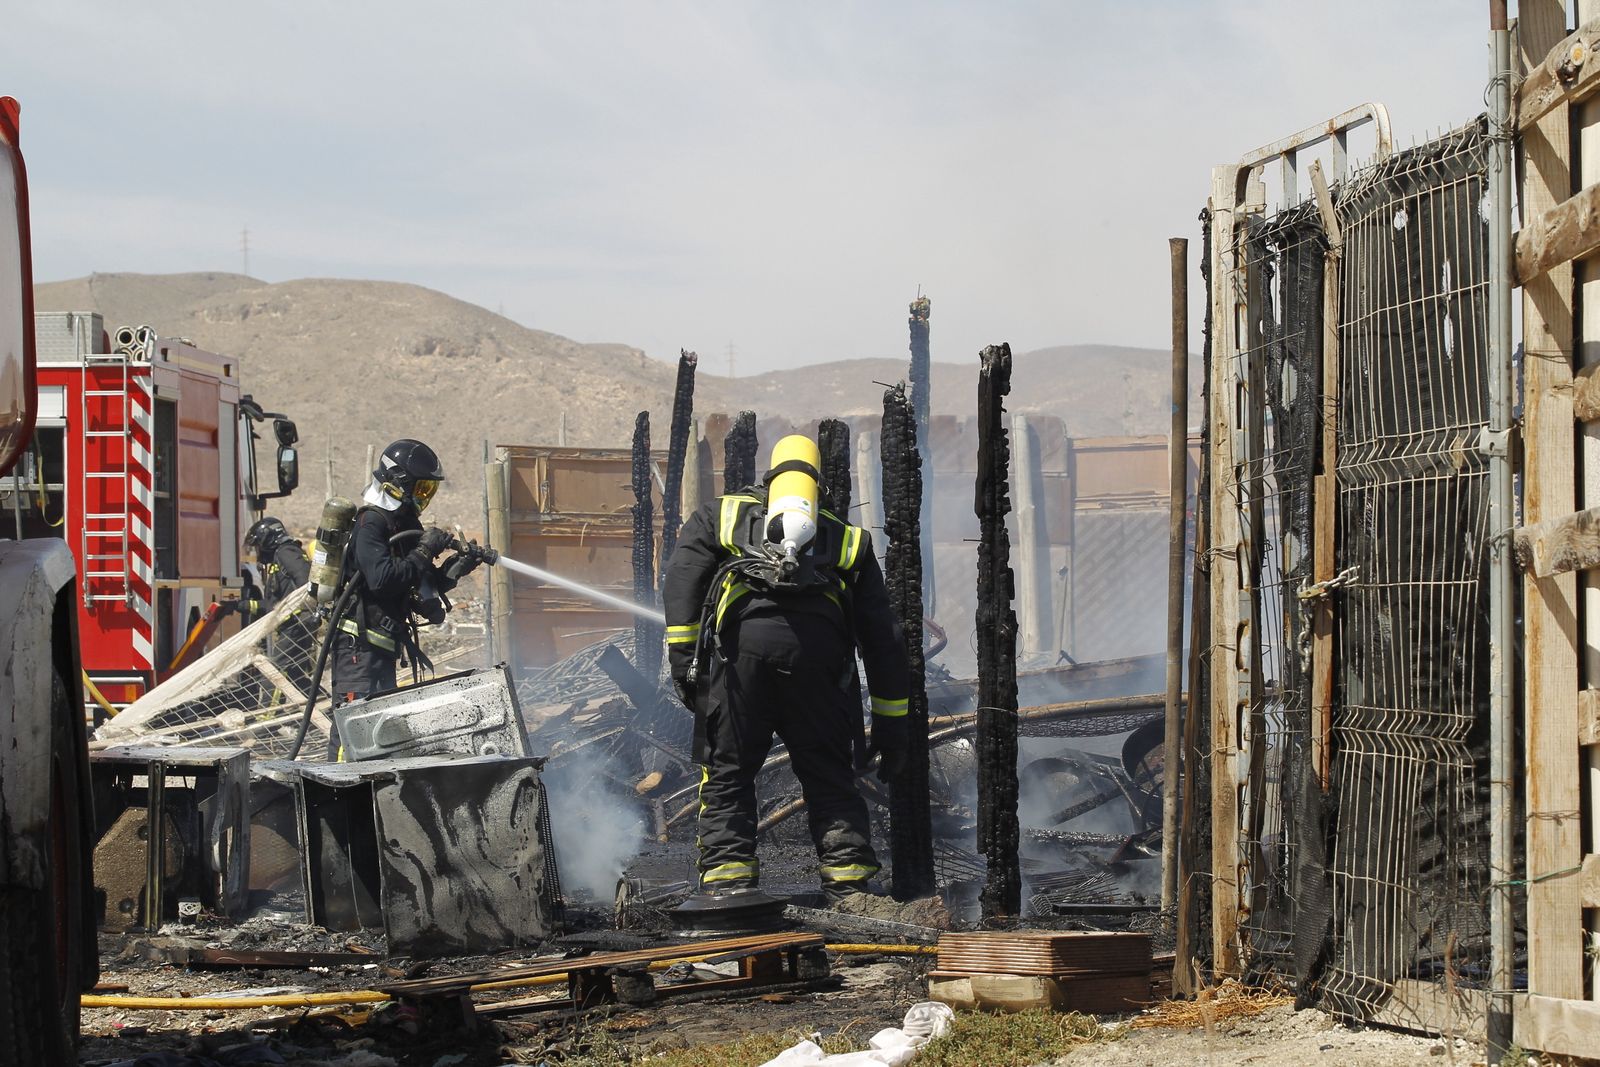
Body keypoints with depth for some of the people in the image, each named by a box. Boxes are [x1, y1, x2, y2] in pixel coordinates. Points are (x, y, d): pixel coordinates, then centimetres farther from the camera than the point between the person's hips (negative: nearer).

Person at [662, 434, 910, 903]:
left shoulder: (719, 516, 30)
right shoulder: (849, 539, 33)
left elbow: (681, 578, 10)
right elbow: (883, 636, 28)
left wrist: (683, 659, 4)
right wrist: (891, 725, 29)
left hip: (742, 641, -1)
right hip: (817, 651, 1)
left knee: (728, 776, 8)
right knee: (831, 782, 12)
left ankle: (727, 893, 0)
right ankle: (852, 893, 6)